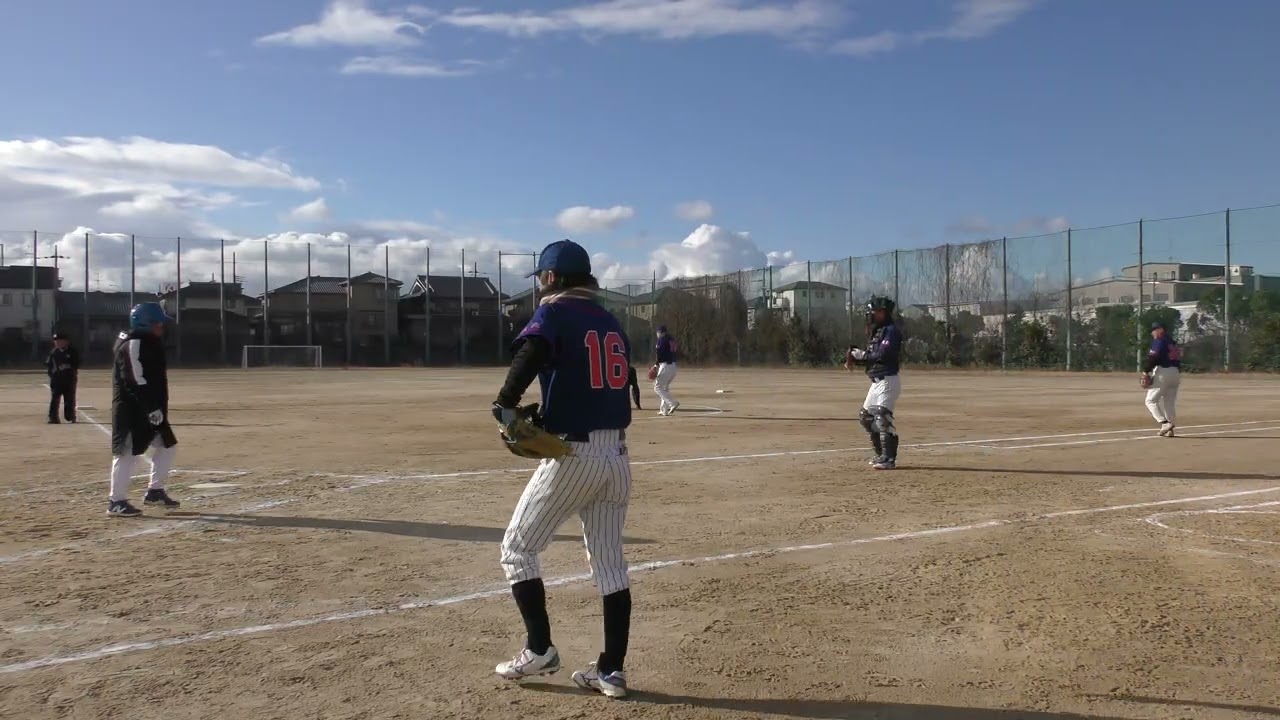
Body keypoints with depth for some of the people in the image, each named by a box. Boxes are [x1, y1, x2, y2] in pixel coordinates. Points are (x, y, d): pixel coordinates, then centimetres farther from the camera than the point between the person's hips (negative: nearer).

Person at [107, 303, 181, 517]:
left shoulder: (151, 343, 15)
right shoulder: (133, 345, -15)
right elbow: (135, 381, -22)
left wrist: (157, 407, 17)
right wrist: (151, 408, -25)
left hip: (149, 408, 10)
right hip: (131, 409, -10)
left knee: (167, 446, 13)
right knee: (127, 453, -6)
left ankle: (155, 491, 22)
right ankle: (117, 501, 0)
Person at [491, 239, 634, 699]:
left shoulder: (555, 313, -4)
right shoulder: (612, 323, 15)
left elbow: (530, 351, -27)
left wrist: (507, 404, -24)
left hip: (573, 456, -6)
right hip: (616, 456, 7)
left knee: (517, 549, 10)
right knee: (610, 563, 11)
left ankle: (539, 650, 11)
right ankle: (612, 670, 14)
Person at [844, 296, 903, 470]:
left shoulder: (891, 331, -12)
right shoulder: (876, 331, 17)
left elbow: (882, 355, -23)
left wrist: (861, 354, -14)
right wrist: (855, 357, -1)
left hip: (888, 381, -10)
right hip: (877, 382, 10)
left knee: (882, 417, -16)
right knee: (865, 416, 15)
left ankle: (889, 459, -14)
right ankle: (882, 453, 24)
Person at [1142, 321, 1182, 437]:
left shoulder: (1159, 341, -6)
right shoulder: (1174, 343, 20)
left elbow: (1153, 357, -18)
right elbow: (1179, 358, 18)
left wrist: (1145, 372, -19)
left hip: (1162, 372, -8)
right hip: (1176, 373, 8)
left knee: (1151, 400, -3)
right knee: (1170, 402, 12)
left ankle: (1165, 423, -18)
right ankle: (1170, 428, 9)